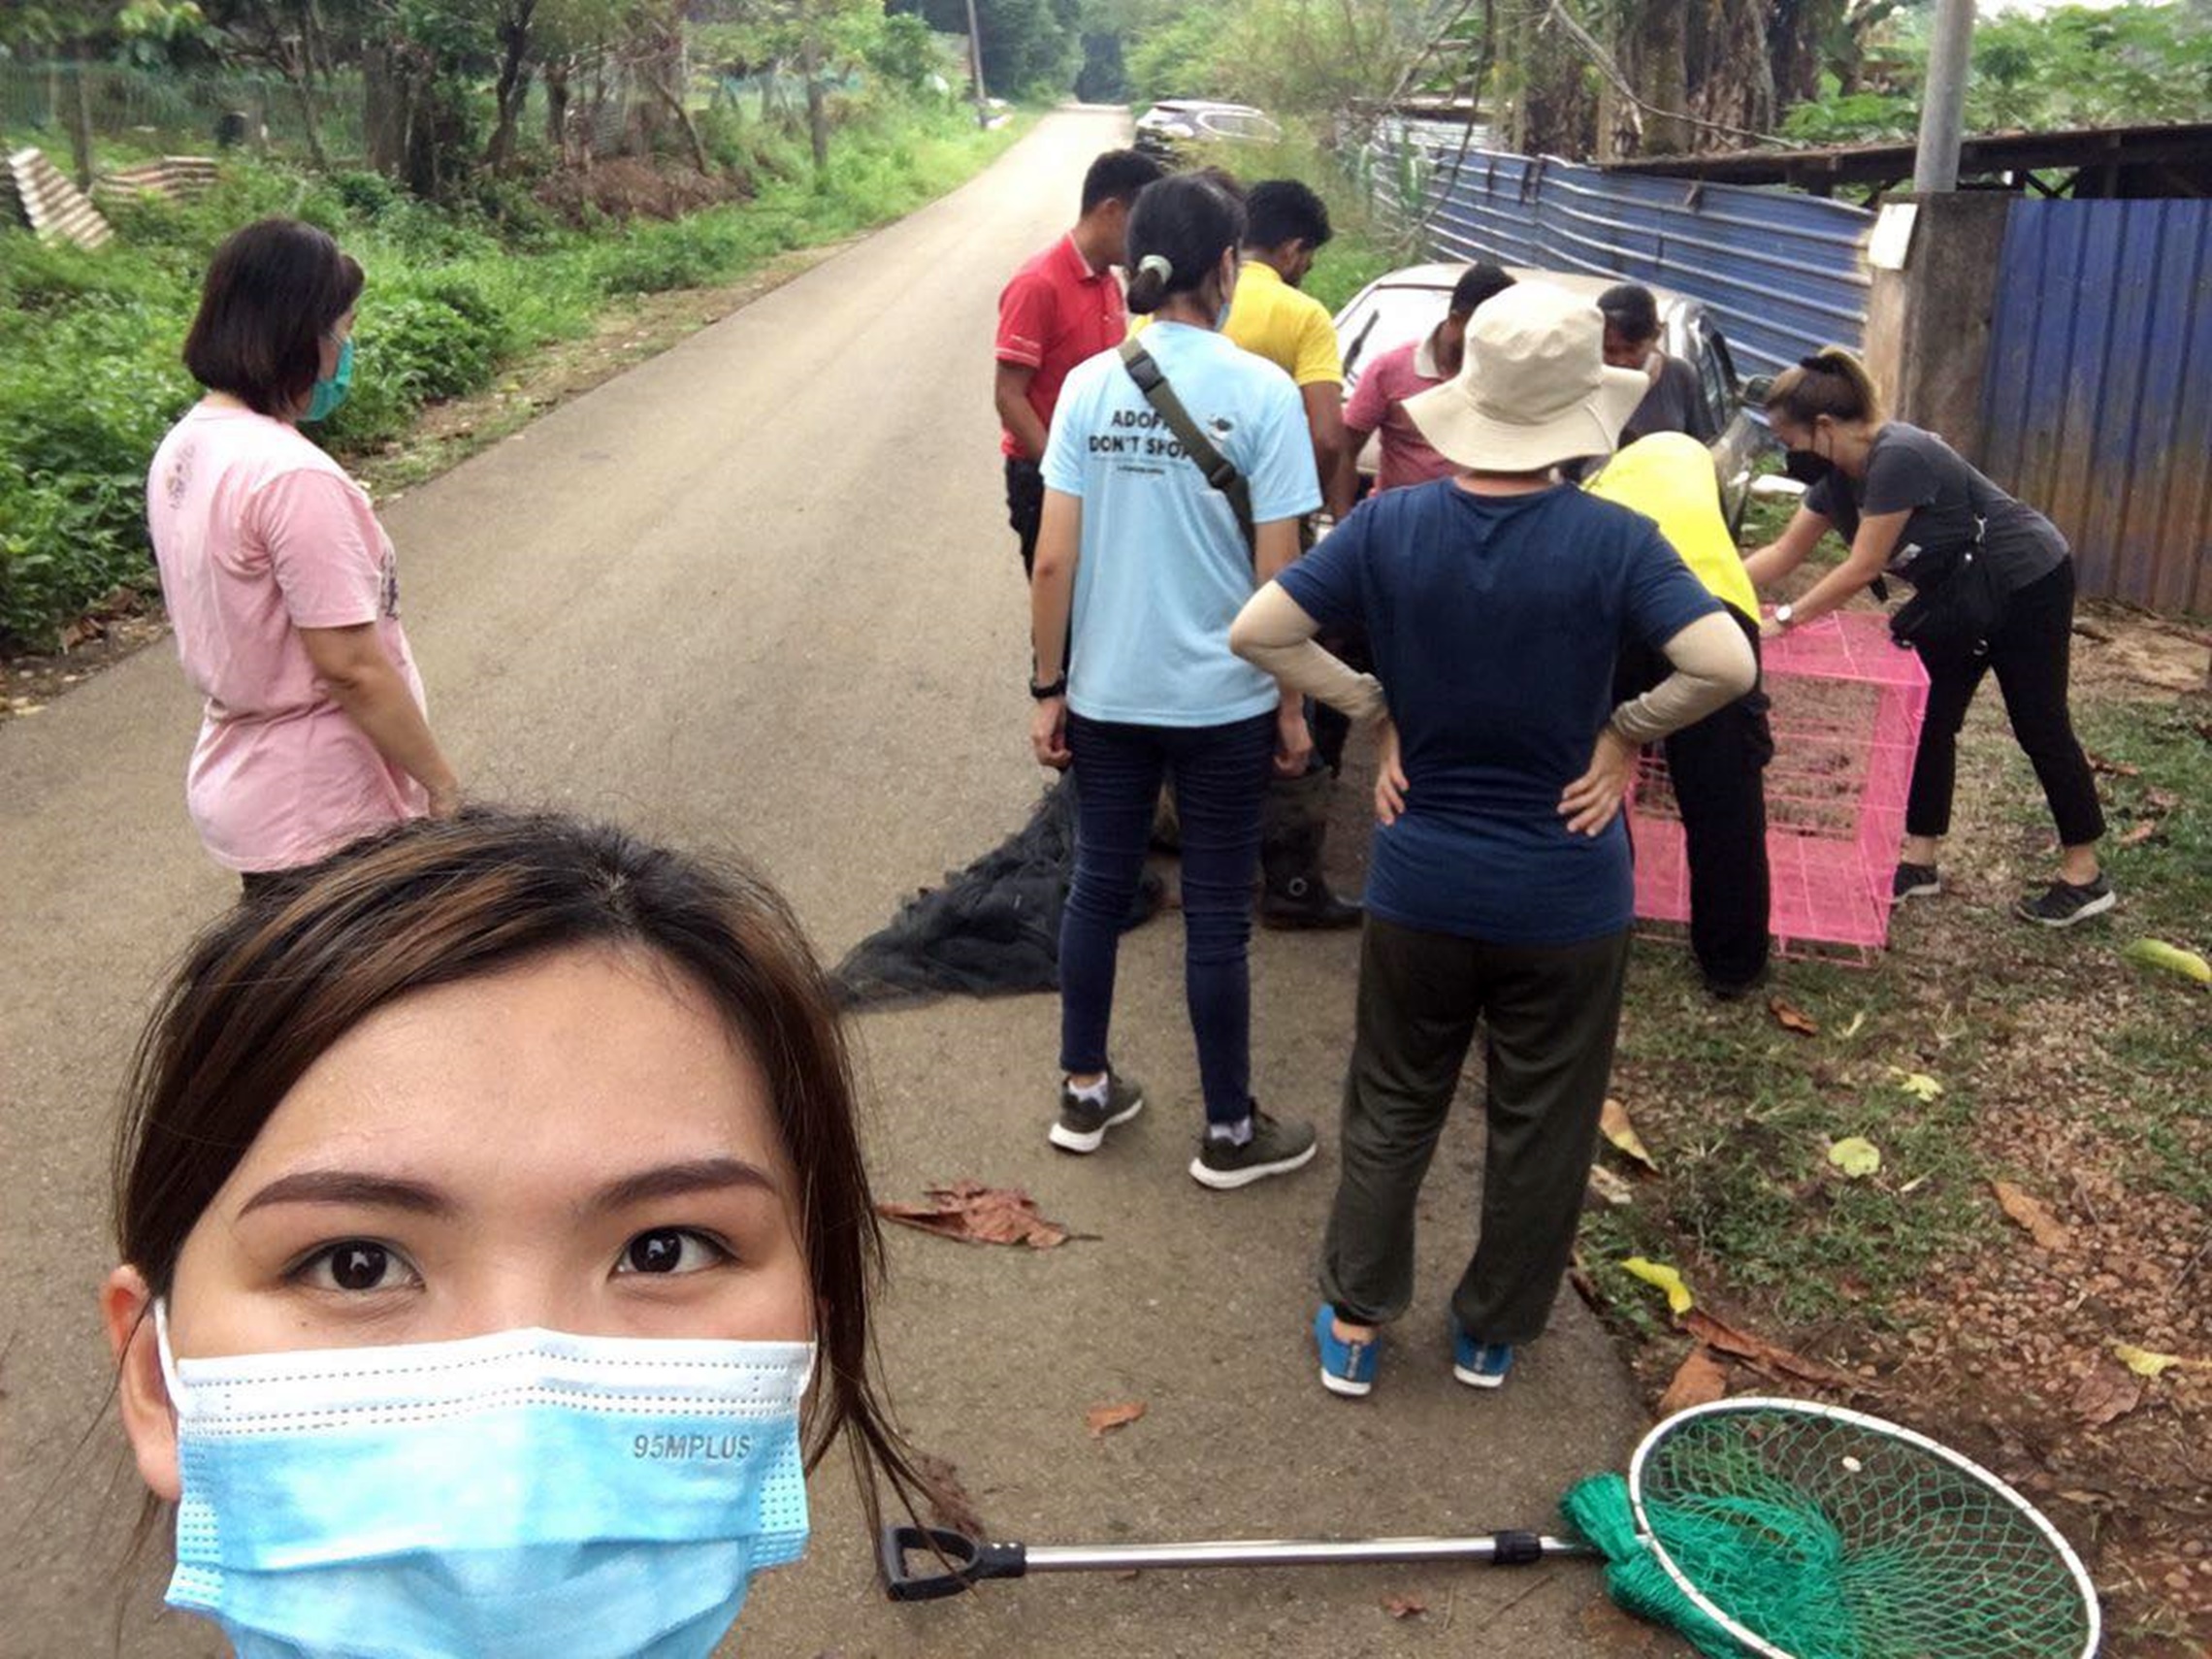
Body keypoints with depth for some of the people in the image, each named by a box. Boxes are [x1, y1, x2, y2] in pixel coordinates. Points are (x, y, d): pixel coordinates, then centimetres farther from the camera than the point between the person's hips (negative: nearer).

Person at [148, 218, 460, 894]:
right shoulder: (292, 477, -24)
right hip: (322, 818, -9)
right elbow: (351, 667, -23)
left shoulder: (185, 447, 3)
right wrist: (442, 783, -12)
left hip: (238, 782, 9)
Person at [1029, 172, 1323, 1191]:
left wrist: (1048, 689, 5)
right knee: (1217, 915, 8)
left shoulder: (1089, 386, -3)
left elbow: (1053, 560, -4)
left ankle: (1084, 1095, 32)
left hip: (1106, 692, 3)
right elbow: (1277, 577, -12)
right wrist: (1292, 707, 0)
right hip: (1222, 700, -3)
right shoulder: (1261, 392, -12)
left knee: (1098, 887, 18)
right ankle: (1229, 1133, 23)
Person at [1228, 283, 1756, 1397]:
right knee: (1540, 1127, 18)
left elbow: (1256, 634, -10)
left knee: (1393, 1109, 20)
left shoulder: (1387, 525, -9)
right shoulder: (1611, 541, -15)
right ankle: (1491, 1334, 34)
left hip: (1419, 887, 2)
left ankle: (1354, 1325, 30)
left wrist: (1376, 710, -2)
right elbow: (1726, 665, -23)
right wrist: (1626, 731, -7)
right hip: (1565, 899, -1)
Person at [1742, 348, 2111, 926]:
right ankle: (1919, 861, 16)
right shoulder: (1838, 473, -5)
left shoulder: (1898, 457, -32)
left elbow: (1861, 569, -30)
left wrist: (1785, 618, -23)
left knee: (2040, 727, -1)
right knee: (1931, 720, 7)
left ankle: (2085, 878, 11)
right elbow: (1783, 554, 2)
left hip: (2029, 583, -9)